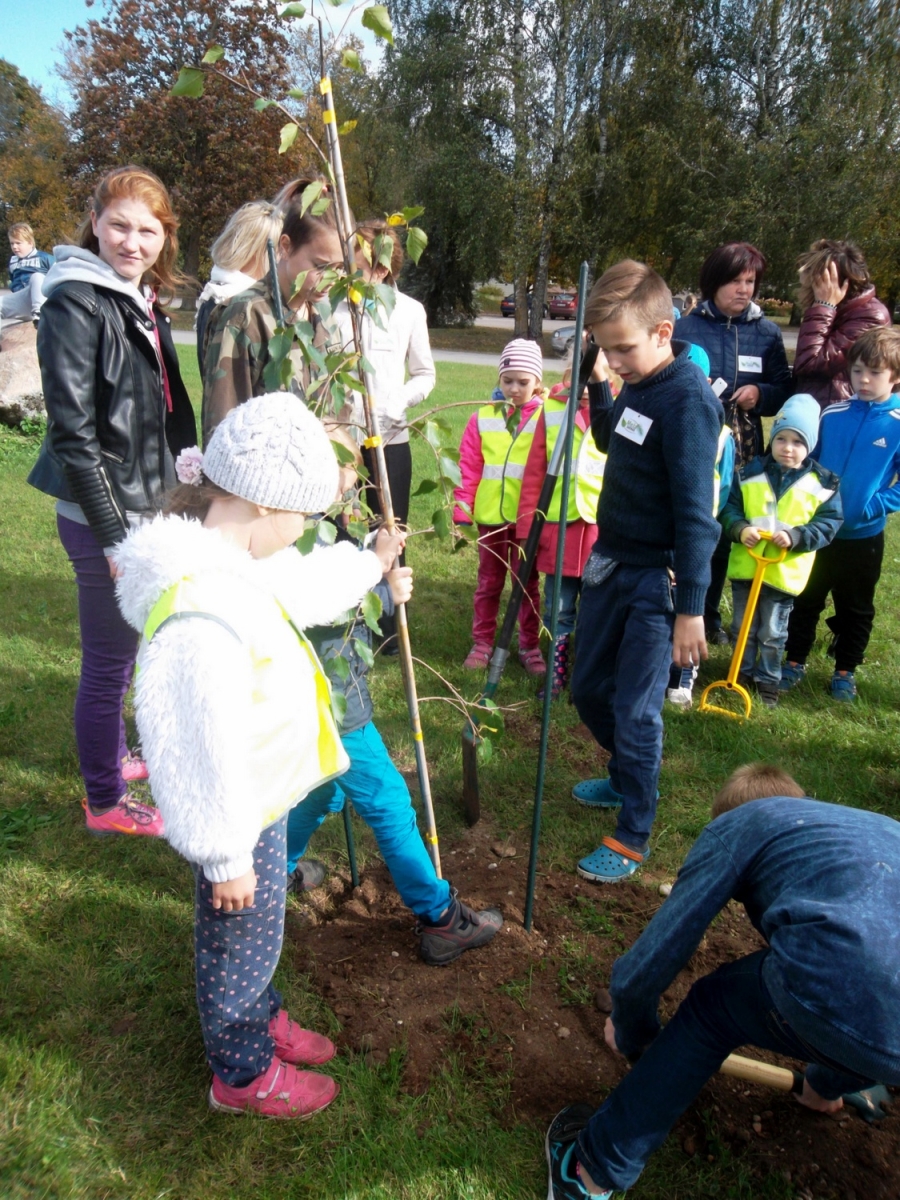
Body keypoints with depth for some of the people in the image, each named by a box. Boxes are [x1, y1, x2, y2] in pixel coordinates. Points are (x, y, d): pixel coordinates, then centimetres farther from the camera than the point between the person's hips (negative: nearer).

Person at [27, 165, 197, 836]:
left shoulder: (144, 300, 11)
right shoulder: (76, 303, -15)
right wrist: (113, 534, -19)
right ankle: (106, 803, 22)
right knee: (109, 661, 4)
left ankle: (115, 757, 43)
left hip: (146, 505, 9)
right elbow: (73, 433, -19)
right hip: (103, 513, -9)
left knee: (123, 650, 23)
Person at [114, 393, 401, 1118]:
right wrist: (226, 858, -18)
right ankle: (243, 1073, 44)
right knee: (242, 942, 17)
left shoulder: (231, 555, -7)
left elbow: (305, 584, 14)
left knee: (257, 934, 30)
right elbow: (201, 754, -31)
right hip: (240, 817, -9)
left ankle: (261, 1020, 55)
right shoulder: (200, 617, -38)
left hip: (263, 795, 9)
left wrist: (370, 565, 30)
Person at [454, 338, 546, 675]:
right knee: (488, 583, 15)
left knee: (527, 583, 12)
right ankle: (482, 643, 27)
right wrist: (462, 511, -3)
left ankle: (530, 646, 25)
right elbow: (469, 469, 1)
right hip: (489, 515, 2)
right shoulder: (483, 418, 1)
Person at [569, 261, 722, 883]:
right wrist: (598, 386, 6)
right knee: (589, 687, 18)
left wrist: (691, 607, -21)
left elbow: (695, 512, -22)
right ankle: (627, 778, 44)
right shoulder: (636, 386, 5)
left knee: (635, 709, -1)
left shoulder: (688, 399, -20)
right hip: (612, 561, 9)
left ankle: (633, 837, 19)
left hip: (656, 580, -8)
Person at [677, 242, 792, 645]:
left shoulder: (767, 332, 6)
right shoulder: (686, 327, -2)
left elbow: (785, 390, 8)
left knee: (723, 536, 13)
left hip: (741, 453, 3)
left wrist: (761, 394, -12)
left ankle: (709, 614, 29)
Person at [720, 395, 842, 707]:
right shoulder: (750, 473, -3)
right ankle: (743, 673, 34)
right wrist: (740, 529, -22)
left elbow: (828, 523, -8)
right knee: (743, 628, 16)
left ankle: (768, 680, 30)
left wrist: (795, 537, -24)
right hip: (745, 565, 2)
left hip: (785, 573, -2)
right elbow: (730, 508, -1)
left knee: (773, 634, 13)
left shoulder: (822, 483, -7)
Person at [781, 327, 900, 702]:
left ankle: (845, 671, 29)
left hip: (863, 537, -2)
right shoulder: (831, 415, -4)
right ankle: (795, 661, 29)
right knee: (805, 599, 14)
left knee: (855, 609, 14)